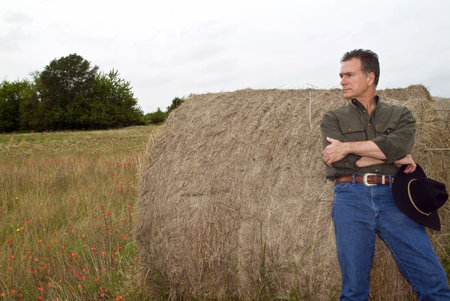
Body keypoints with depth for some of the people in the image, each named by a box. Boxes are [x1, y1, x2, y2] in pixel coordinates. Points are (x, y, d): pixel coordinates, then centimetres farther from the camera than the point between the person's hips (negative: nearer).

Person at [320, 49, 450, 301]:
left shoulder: (401, 115, 15)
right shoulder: (333, 119, 14)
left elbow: (399, 144, -8)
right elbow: (337, 161, -4)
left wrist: (348, 146, -9)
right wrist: (395, 157, -1)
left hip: (392, 197, 1)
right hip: (351, 197, 0)